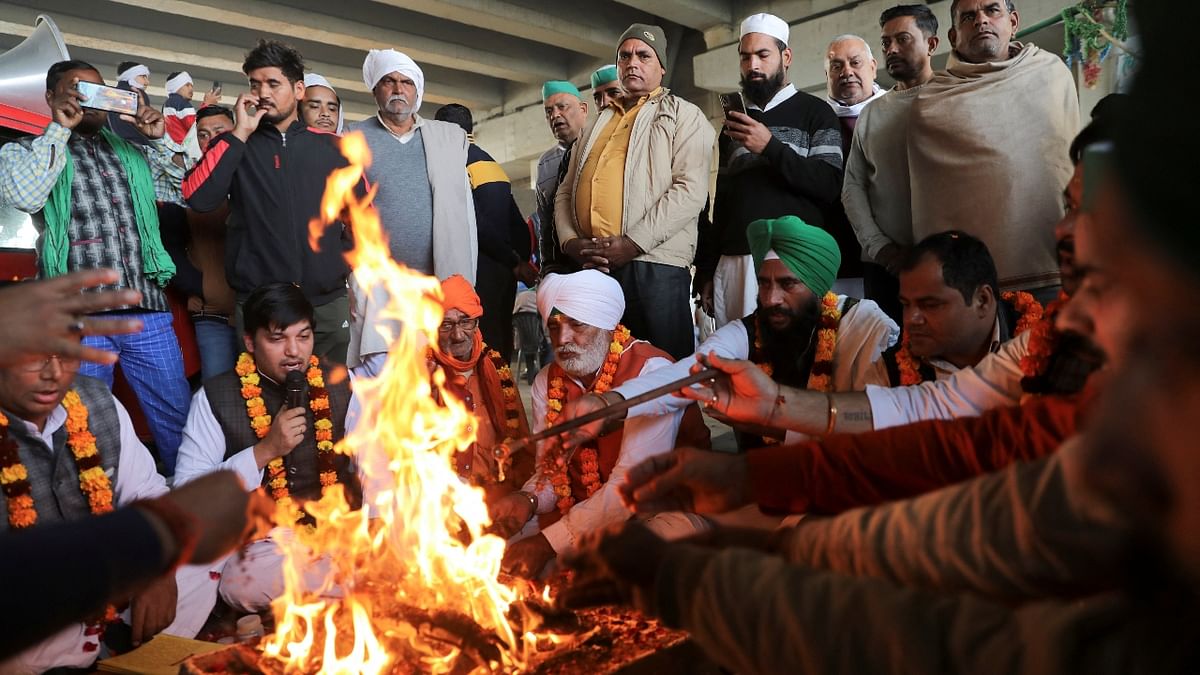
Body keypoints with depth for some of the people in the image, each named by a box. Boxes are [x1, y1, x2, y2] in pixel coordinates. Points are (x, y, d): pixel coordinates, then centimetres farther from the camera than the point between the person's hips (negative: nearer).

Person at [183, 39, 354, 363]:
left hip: (329, 303, 1)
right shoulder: (233, 145, 6)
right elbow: (198, 199, -10)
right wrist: (240, 133, -9)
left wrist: (346, 262, 3)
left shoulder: (331, 147, 9)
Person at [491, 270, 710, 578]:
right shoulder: (547, 382, 5)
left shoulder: (651, 370, -18)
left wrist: (549, 542, -24)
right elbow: (551, 469, 8)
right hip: (581, 513, 6)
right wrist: (529, 499, -16)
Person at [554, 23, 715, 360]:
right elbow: (566, 191, 21)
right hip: (591, 266, 5)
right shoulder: (599, 123, 25)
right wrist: (570, 241, 0)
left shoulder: (684, 116, 7)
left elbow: (690, 190, -8)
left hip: (654, 264, -5)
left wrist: (632, 244, -16)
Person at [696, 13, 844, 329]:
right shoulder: (733, 124, 21)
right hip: (732, 263, 4)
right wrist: (706, 271, 12)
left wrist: (770, 146, -14)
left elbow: (830, 185, -5)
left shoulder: (814, 112, 8)